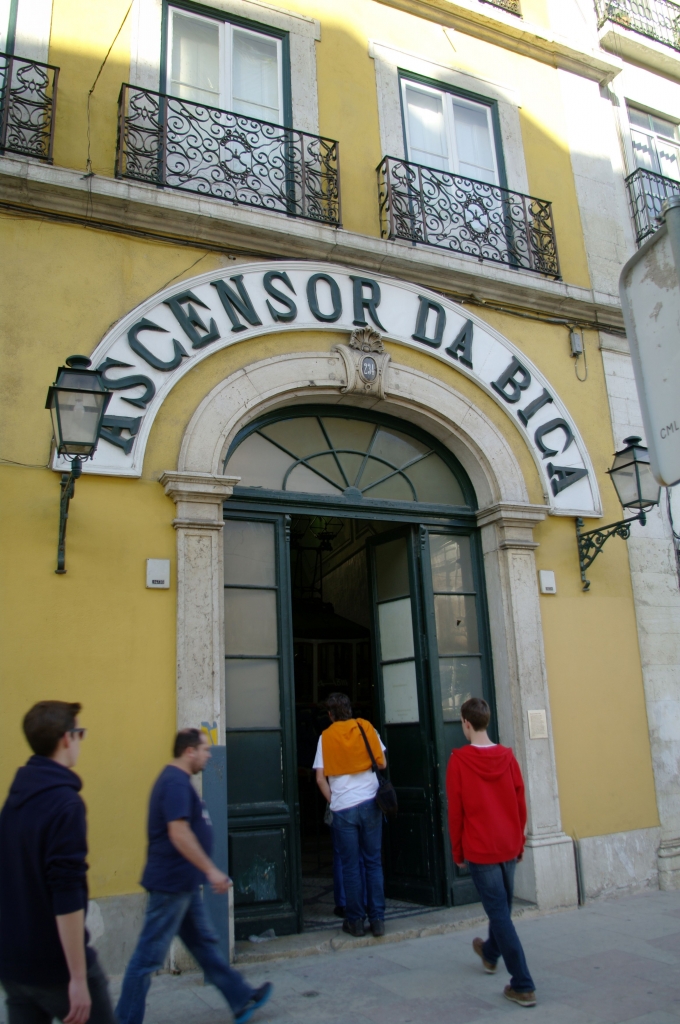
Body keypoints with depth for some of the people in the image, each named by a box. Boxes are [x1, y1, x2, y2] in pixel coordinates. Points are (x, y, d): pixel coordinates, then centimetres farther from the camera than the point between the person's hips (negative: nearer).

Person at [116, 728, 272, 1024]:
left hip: (183, 884, 11)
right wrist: (211, 870, -25)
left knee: (205, 944, 17)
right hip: (171, 883, -11)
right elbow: (179, 833, -28)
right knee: (149, 956, 2)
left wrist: (204, 872, 26)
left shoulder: (176, 780, 12)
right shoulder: (175, 783, -21)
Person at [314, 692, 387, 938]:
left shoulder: (326, 736, 1)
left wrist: (333, 800, 9)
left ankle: (355, 921, 15)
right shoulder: (366, 727, 3)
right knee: (374, 862, 9)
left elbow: (320, 778, -2)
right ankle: (377, 920, 13)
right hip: (370, 802, 1)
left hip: (343, 807, -1)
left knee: (350, 866, 8)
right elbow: (382, 763, 5)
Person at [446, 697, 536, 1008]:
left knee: (499, 912, 2)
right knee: (502, 906, 23)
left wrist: (457, 851, 2)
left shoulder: (459, 760, -13)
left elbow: (455, 810, -9)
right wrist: (519, 842, 16)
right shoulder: (507, 756, -3)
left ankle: (523, 986, 2)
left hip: (480, 848, -5)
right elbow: (521, 804, 3)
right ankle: (490, 954, 46)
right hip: (509, 845, 5)